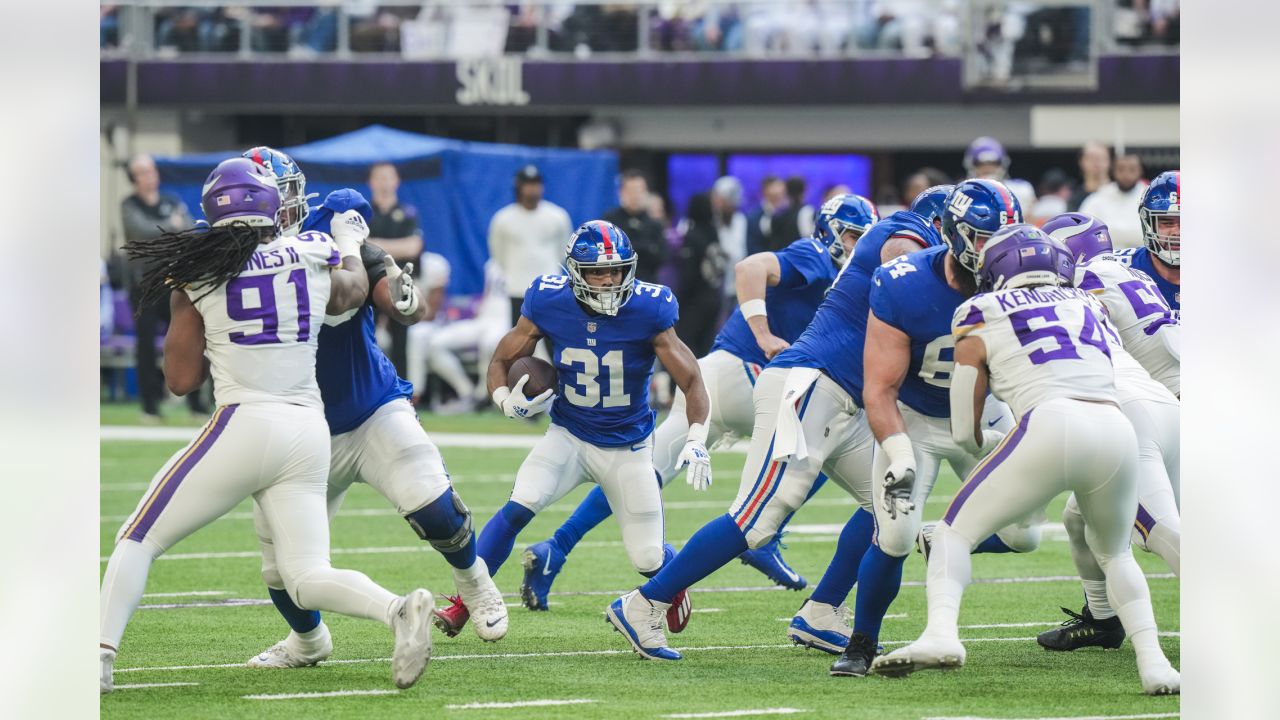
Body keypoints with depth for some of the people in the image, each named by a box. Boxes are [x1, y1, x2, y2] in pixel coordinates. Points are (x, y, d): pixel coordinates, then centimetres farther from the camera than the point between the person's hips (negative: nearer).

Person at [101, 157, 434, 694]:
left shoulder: (196, 273, -3)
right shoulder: (316, 255, 6)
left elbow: (181, 379, 3)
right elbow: (352, 293, 31)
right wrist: (350, 241, 49)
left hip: (244, 424, -4)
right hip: (309, 432, 4)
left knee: (139, 539, 10)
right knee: (306, 577, 6)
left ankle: (101, 654, -3)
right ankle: (397, 610, -21)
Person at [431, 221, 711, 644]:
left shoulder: (648, 311, -20)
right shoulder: (550, 304, -16)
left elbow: (691, 381, -13)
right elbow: (502, 361, -2)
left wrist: (696, 440, -27)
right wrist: (506, 401, -23)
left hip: (628, 447, -1)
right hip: (569, 436, 1)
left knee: (649, 560, 2)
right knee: (518, 508, -25)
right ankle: (462, 607, -19)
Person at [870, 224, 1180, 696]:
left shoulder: (982, 319, 16)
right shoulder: (1089, 307, 28)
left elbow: (966, 433, 13)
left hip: (1050, 427, -4)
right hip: (1118, 431, 4)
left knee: (956, 531, 12)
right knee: (1114, 553, 28)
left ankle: (941, 633, -14)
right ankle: (1153, 662, 10)